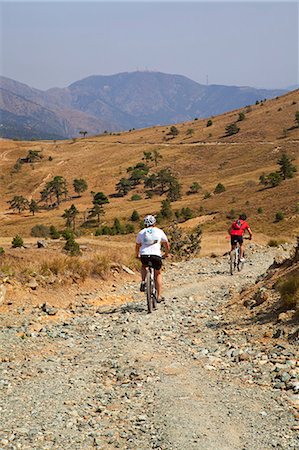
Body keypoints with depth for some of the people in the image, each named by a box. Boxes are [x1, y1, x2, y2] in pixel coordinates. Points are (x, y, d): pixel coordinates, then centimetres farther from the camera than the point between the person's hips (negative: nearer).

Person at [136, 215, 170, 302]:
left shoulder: (141, 232, 18)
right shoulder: (159, 231, 15)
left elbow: (137, 246, 29)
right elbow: (167, 246, 21)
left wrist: (137, 255, 47)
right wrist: (166, 254, 40)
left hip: (144, 256, 1)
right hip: (156, 255, -1)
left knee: (143, 266, 36)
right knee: (158, 274, 22)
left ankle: (143, 281, 10)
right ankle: (159, 296, 17)